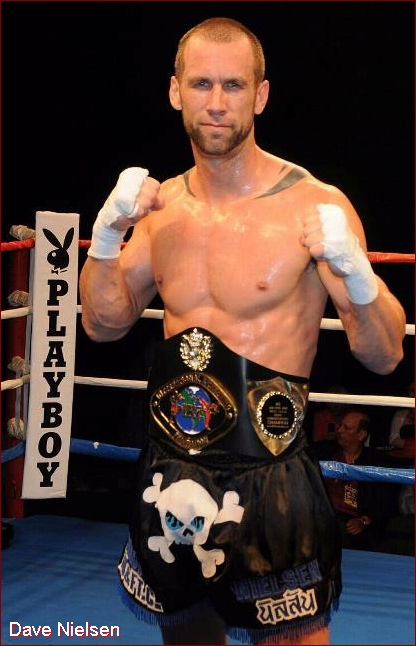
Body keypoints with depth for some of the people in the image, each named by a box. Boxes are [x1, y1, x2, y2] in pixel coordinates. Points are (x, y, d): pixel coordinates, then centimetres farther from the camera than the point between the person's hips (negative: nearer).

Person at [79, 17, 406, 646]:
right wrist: (106, 235, -5)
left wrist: (354, 272, -31)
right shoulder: (162, 205, 4)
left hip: (269, 485, -5)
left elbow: (385, 356, -12)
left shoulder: (314, 206, -12)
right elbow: (104, 323, 11)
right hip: (170, 478, 5)